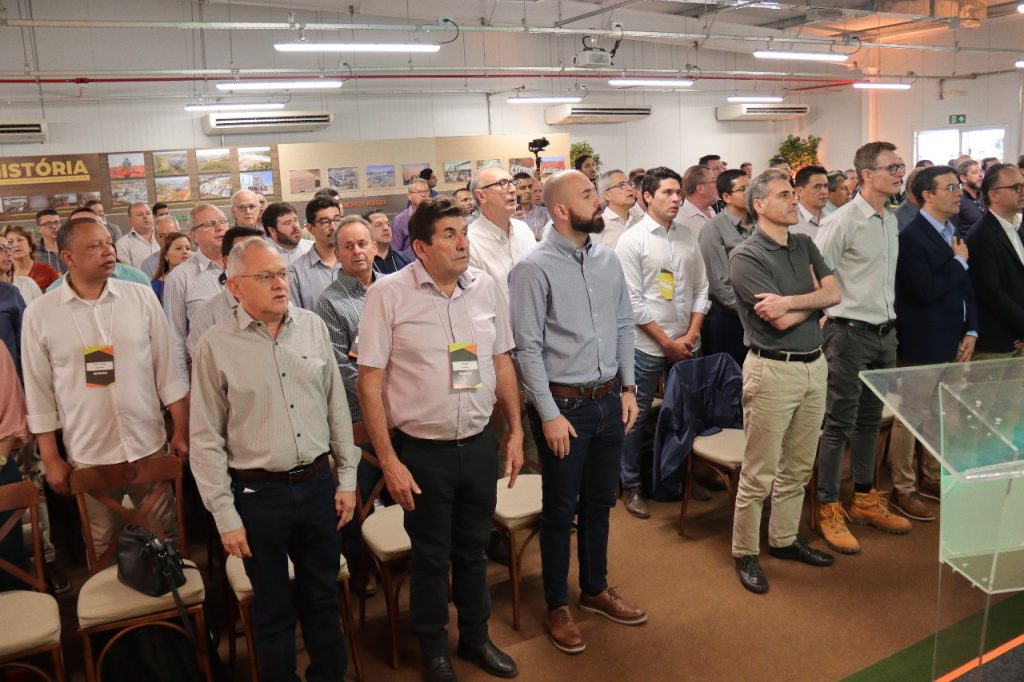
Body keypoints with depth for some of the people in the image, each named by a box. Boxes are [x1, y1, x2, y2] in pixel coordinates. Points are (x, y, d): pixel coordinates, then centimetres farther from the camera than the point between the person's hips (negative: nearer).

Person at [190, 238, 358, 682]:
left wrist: (347, 478, 7)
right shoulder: (217, 346, -8)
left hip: (318, 484, 3)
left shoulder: (313, 328, 1)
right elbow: (206, 439, -5)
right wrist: (225, 515, -6)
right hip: (258, 495, -3)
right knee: (273, 609, 14)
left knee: (323, 596, 19)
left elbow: (337, 407, 7)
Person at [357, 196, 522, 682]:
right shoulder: (388, 294, -11)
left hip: (480, 445, 4)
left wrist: (515, 431, 9)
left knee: (473, 548, 19)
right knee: (431, 556, 13)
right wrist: (389, 460, -11)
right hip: (422, 451, -3)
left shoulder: (485, 287, 1)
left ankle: (475, 636, 41)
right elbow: (369, 382, -10)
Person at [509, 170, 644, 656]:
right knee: (560, 510, 10)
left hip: (610, 400, 6)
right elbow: (528, 348, -14)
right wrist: (550, 414, -15)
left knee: (599, 502, 20)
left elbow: (624, 325, 11)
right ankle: (557, 606, 29)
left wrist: (627, 388, 7)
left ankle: (596, 589, 40)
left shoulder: (607, 259, 5)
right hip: (564, 403, -6)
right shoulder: (534, 268, -14)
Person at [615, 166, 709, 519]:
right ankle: (631, 485, 20)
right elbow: (633, 302, -11)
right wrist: (667, 343, -11)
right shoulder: (631, 241, -7)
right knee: (635, 417, 4)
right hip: (647, 345, -4)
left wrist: (690, 336, -3)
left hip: (686, 345, 5)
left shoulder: (688, 236, 7)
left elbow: (701, 290, 8)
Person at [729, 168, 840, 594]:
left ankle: (784, 539, 33)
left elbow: (834, 294, -2)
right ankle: (746, 553, 16)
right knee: (759, 472, 2)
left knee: (798, 466, 17)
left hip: (814, 365, 7)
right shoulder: (746, 257, -11)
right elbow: (781, 322, -18)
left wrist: (789, 300, -18)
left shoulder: (804, 245, 10)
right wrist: (814, 298, -2)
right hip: (773, 370, -7)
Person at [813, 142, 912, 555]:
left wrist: (890, 318, 15)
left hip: (885, 332, 8)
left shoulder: (891, 220, 11)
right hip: (849, 333, -8)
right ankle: (828, 509, 10)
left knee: (869, 420, 16)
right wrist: (831, 316, -14)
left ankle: (865, 500, 29)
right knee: (839, 423, -1)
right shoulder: (843, 221, -14)